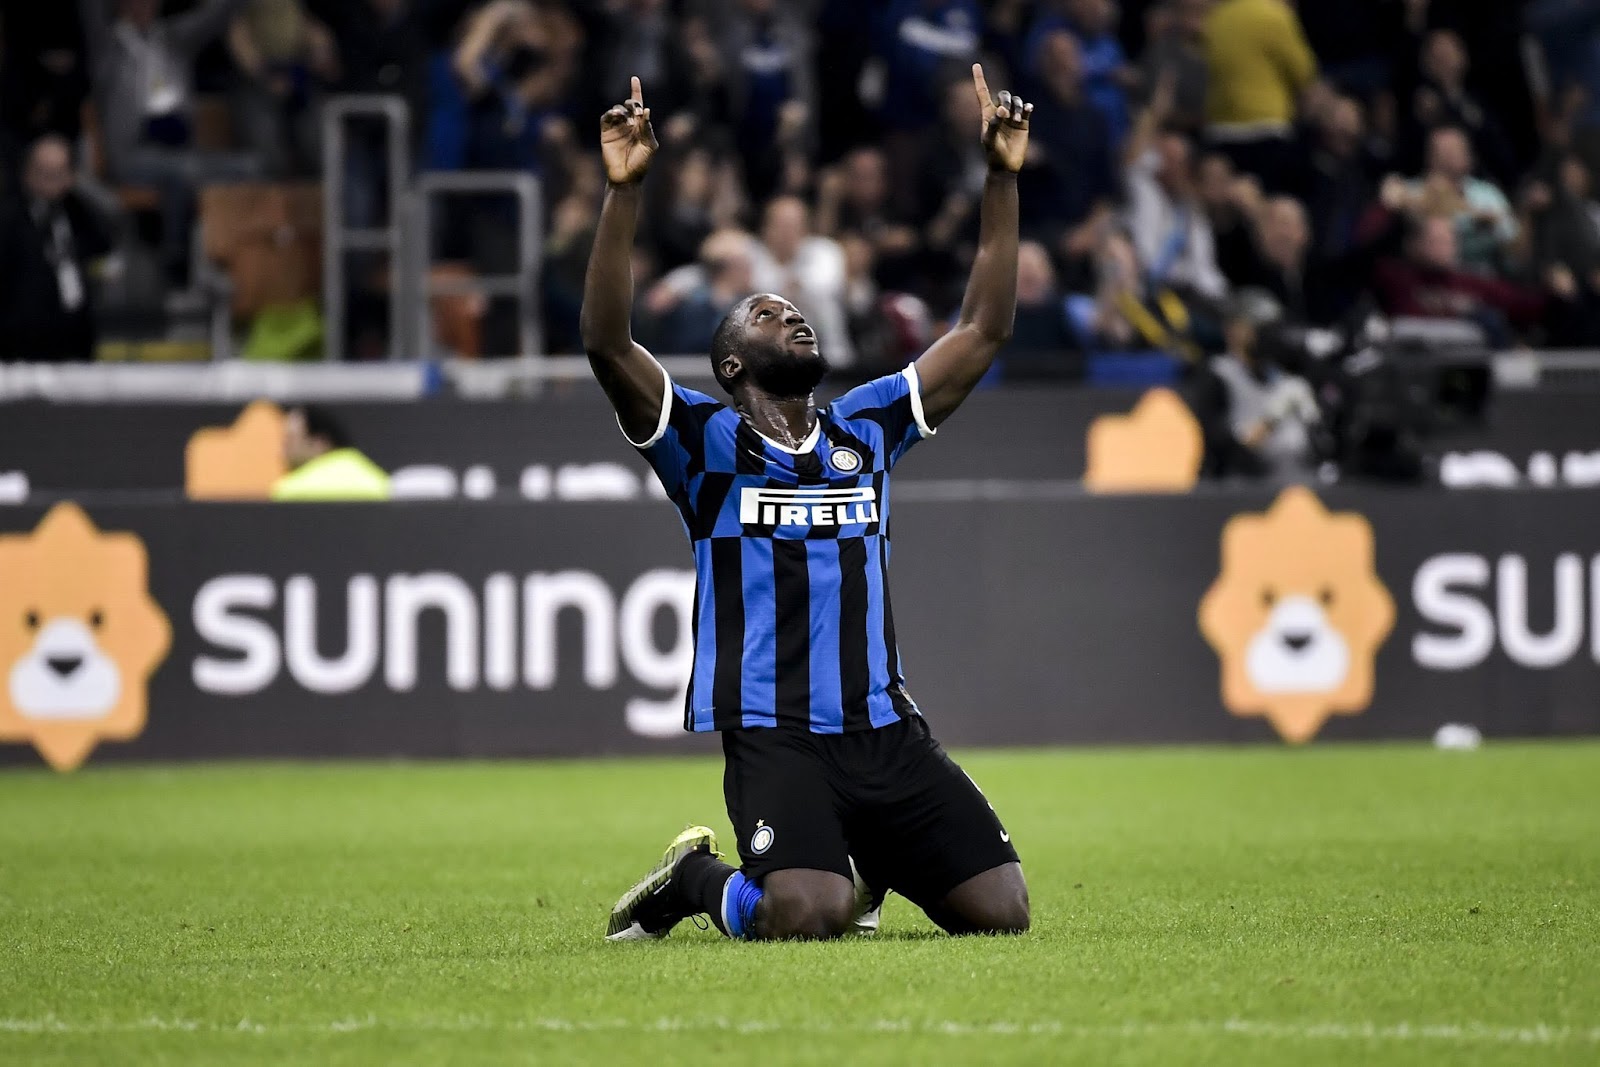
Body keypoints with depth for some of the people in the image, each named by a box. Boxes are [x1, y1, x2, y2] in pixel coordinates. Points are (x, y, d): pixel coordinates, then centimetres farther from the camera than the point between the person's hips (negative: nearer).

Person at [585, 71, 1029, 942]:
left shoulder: (866, 430, 16)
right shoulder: (706, 443, 3)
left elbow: (983, 331, 17)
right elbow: (607, 345, -12)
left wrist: (1002, 179, 11)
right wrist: (623, 192, -20)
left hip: (885, 730, 5)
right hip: (774, 733, -5)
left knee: (1000, 910, -6)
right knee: (804, 916, -29)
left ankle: (867, 859, 26)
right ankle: (696, 879, 6)